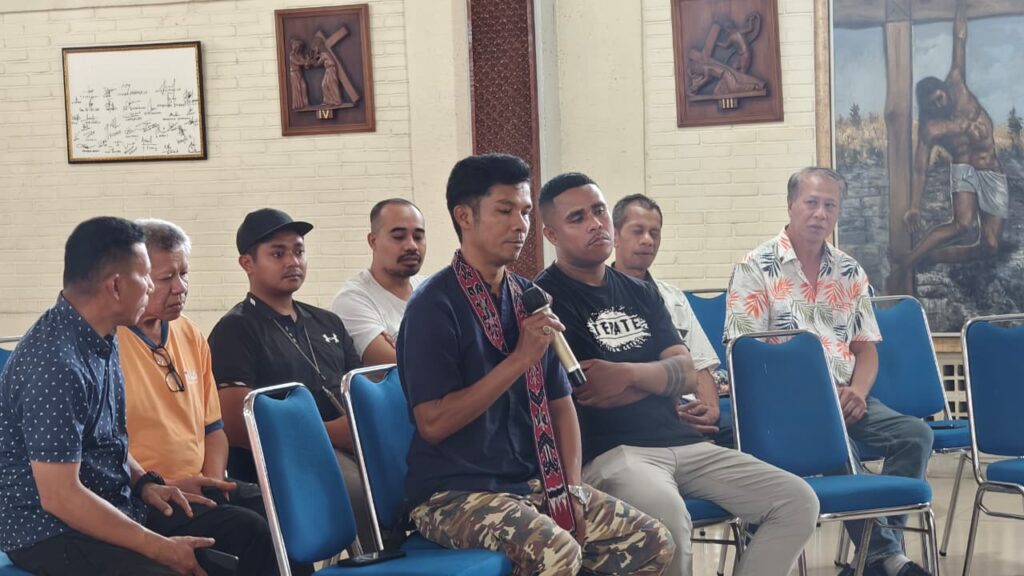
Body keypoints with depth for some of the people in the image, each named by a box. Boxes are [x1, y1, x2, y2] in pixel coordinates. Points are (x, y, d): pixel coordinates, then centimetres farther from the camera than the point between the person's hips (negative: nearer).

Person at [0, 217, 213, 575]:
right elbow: (59, 496, -24)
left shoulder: (102, 340, 6)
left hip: (117, 503, 9)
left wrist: (143, 482, 3)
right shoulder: (55, 364, -23)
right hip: (50, 530, -9)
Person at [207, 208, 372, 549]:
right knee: (371, 492, -36)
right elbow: (237, 427, -6)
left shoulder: (327, 323, 27)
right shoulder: (236, 330, 5)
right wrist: (329, 432, -13)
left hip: (346, 446, 7)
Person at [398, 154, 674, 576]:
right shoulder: (435, 305, -12)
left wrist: (571, 490, 2)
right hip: (454, 493, -7)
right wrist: (519, 359, -21)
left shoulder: (530, 299, 10)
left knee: (652, 542, -3)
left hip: (536, 483, 7)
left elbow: (559, 402, 15)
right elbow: (433, 423, -19)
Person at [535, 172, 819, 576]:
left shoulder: (640, 293, 19)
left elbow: (687, 375, 9)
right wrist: (659, 377, 2)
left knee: (798, 500, -6)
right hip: (610, 452, -7)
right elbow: (587, 394, -12)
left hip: (681, 442, 7)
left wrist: (627, 373, -12)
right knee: (666, 515, -39)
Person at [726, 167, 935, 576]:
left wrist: (857, 390, -6)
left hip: (845, 399, 6)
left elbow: (866, 348, 17)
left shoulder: (849, 272, 16)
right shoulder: (756, 267, -1)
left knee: (915, 434, -18)